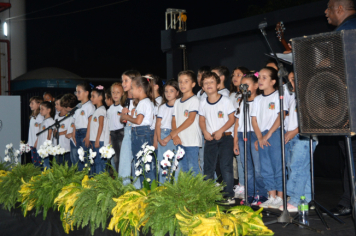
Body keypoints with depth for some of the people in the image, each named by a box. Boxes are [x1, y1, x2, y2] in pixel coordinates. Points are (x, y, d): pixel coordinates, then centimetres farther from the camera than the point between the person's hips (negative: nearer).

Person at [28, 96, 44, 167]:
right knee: (34, 161, 10)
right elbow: (31, 131, 16)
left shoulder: (40, 116, -10)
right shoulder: (32, 116, 15)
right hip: (32, 144, 8)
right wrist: (29, 142, 12)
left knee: (39, 161, -6)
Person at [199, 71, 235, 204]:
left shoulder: (225, 101, -4)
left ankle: (229, 195, 1)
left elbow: (232, 119, -4)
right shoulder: (203, 103, 8)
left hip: (225, 137, -4)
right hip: (210, 139, 4)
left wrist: (221, 131, -15)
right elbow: (202, 120, 13)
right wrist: (205, 132, -6)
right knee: (208, 168, 7)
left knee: (226, 167, -7)